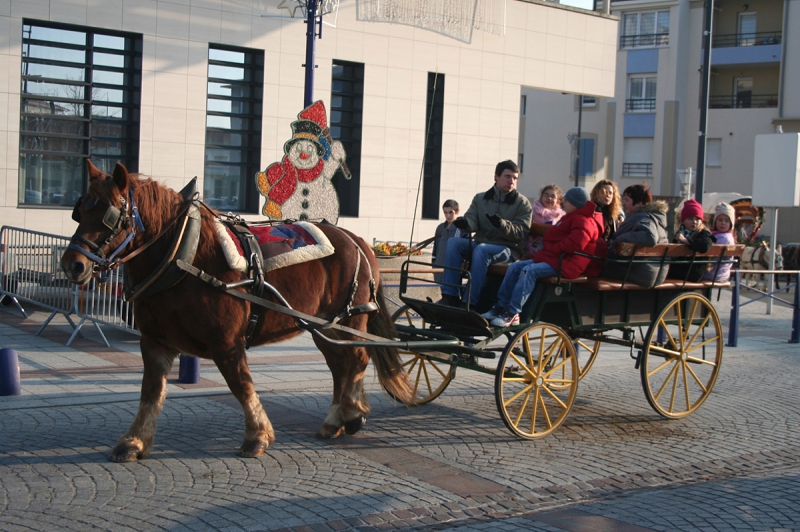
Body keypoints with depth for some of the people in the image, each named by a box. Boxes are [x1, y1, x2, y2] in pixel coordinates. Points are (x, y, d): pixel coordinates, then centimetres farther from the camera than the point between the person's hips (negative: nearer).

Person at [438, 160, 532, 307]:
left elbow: (521, 231, -8)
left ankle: (471, 302, -37)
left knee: (481, 250, -35)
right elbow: (472, 220, 2)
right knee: (453, 242, -22)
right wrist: (465, 223, -24)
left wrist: (502, 225, -28)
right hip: (480, 244, 4)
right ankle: (450, 296, -25)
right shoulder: (480, 198, 15)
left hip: (508, 249, -4)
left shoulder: (522, 203, 3)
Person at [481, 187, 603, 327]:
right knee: (514, 267, 1)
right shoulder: (572, 218, 27)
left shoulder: (584, 221, -9)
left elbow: (576, 242, -26)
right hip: (551, 258, 11)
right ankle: (501, 306, -3)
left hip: (563, 263, -11)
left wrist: (553, 249, -17)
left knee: (529, 271, -30)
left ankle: (512, 313, -33)